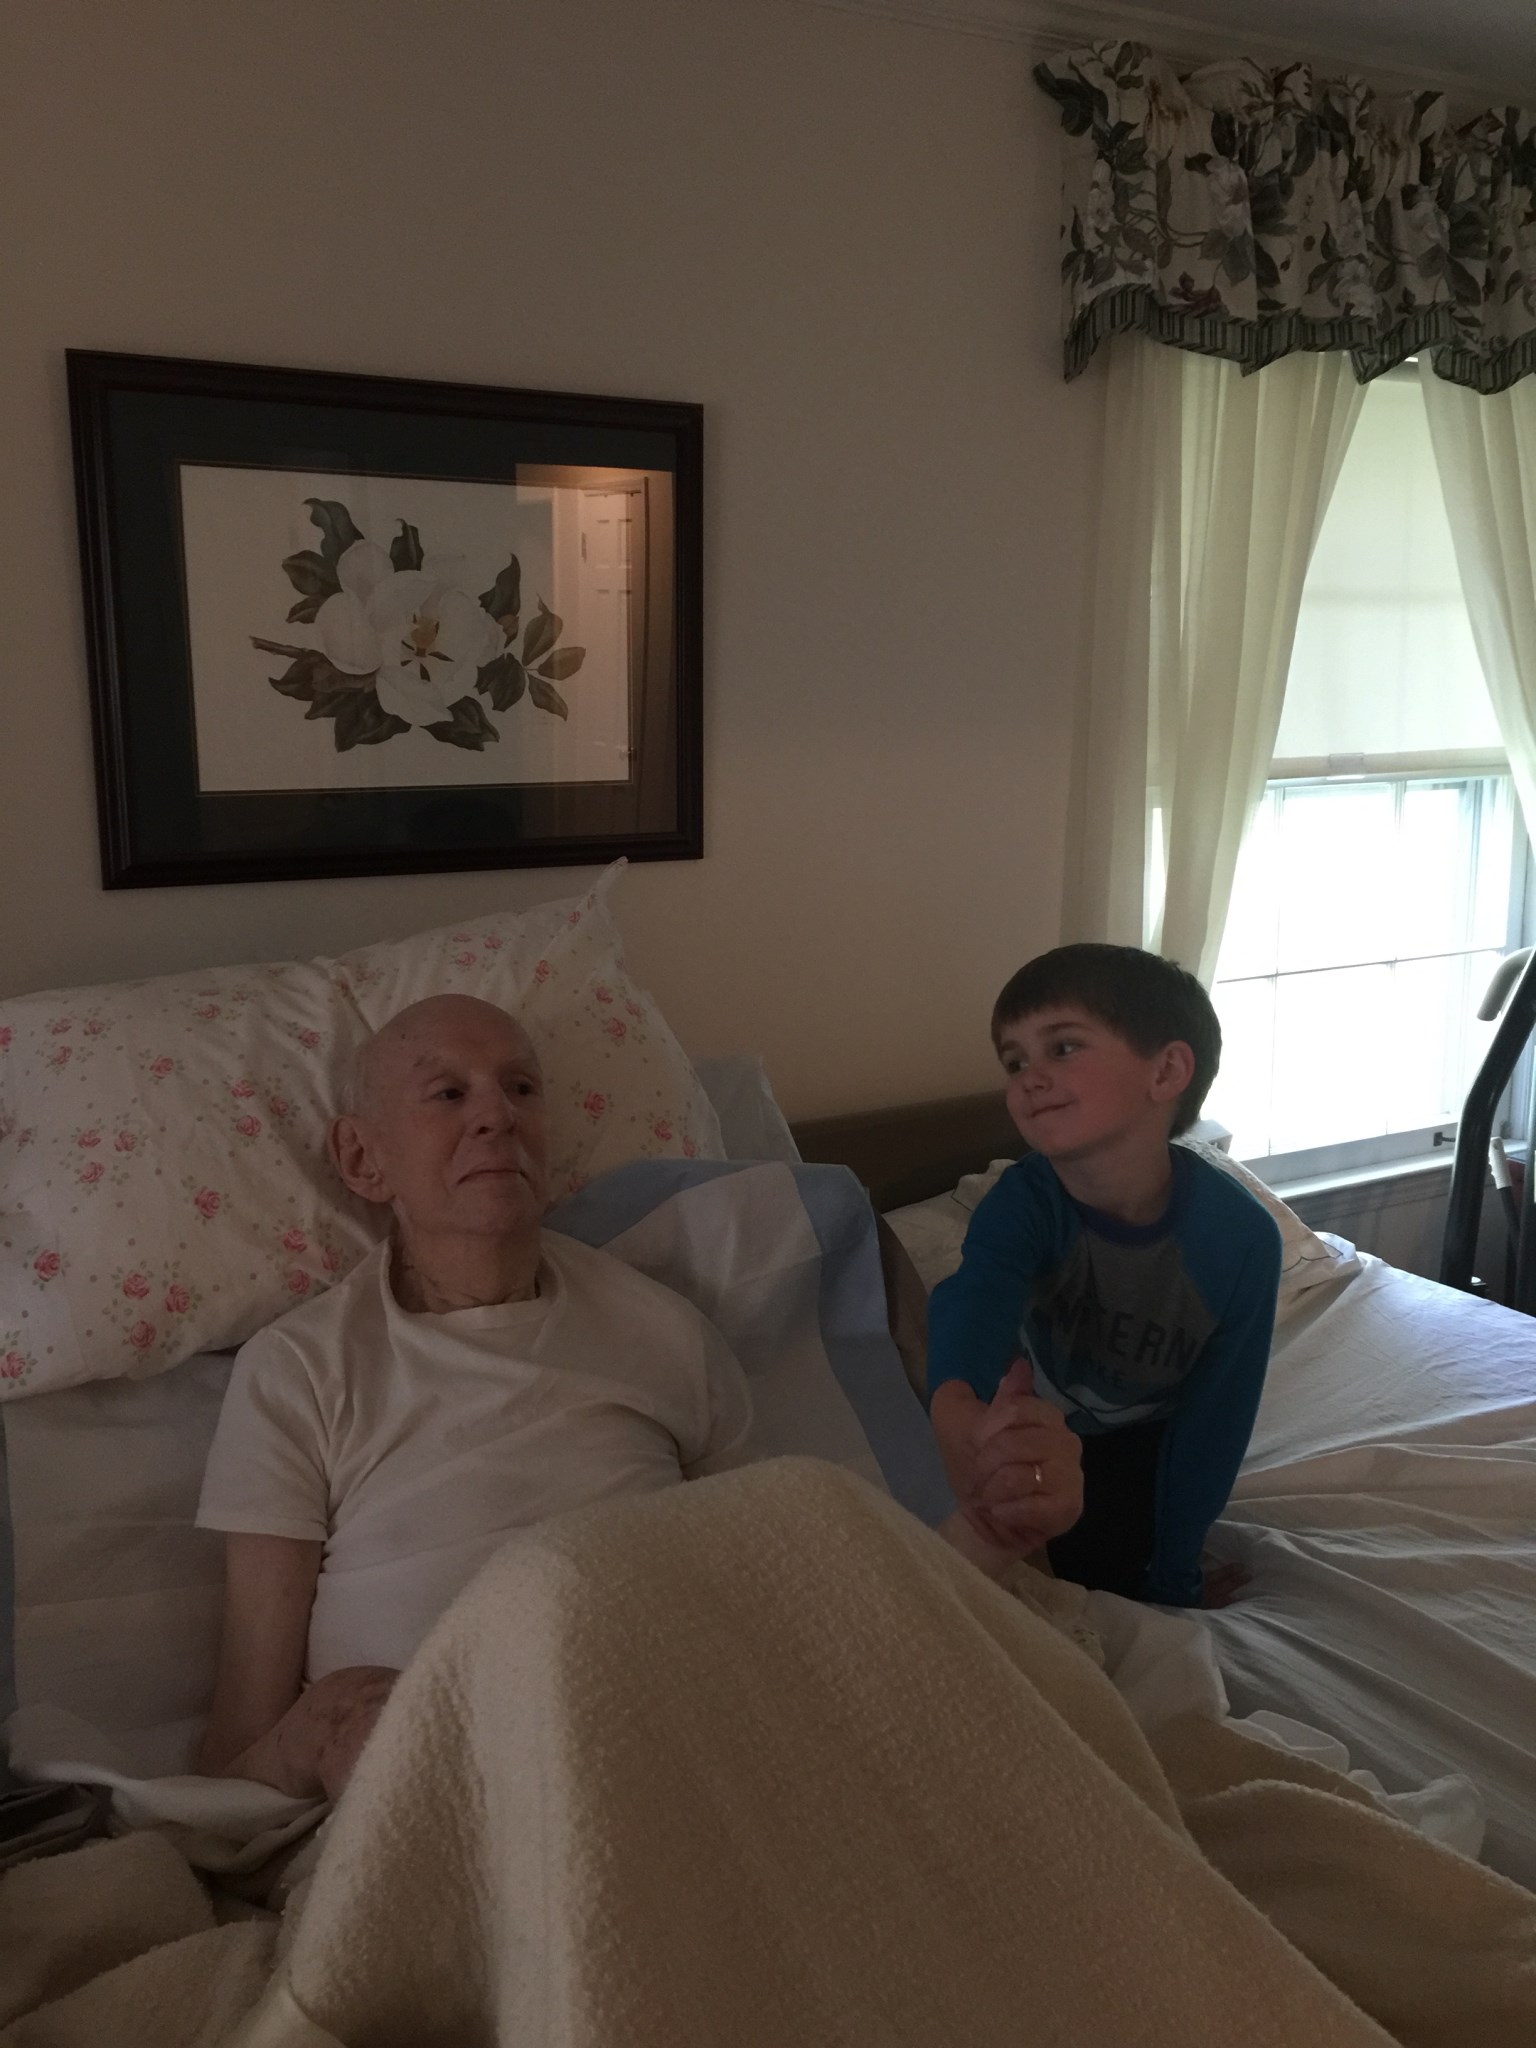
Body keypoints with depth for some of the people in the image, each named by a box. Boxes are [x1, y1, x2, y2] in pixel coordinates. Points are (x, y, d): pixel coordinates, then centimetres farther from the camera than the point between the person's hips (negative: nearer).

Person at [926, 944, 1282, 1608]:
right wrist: (956, 1411, -74)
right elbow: (975, 1297, -51)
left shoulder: (1240, 1236, -29)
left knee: (1096, 1567, -16)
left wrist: (1172, 1581, -20)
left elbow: (1214, 1418, -22)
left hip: (1145, 1438, -1)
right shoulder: (1025, 1201, -29)